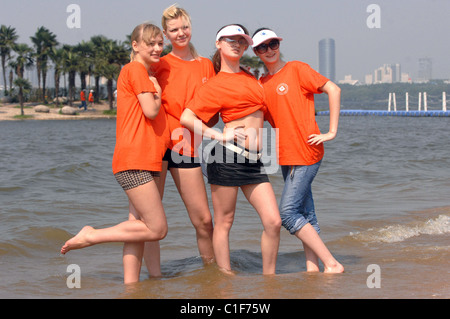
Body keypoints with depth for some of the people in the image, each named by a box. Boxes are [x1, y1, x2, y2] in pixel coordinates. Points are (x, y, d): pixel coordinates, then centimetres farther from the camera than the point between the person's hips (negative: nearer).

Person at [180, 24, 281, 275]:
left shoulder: (250, 78, 18)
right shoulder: (215, 85, -1)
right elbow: (187, 118, -8)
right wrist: (219, 136, -11)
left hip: (254, 160, 6)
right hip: (228, 156, -6)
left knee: (273, 221, -2)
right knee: (224, 222, 2)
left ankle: (268, 278, 10)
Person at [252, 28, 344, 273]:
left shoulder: (296, 69, -5)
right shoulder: (262, 84, 14)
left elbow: (333, 90, -10)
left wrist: (332, 131, -11)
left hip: (306, 152, -7)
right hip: (285, 156, 7)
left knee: (288, 212, -13)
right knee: (305, 214, 7)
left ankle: (332, 264, -10)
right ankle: (312, 267, 10)